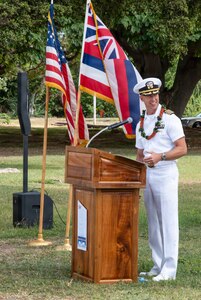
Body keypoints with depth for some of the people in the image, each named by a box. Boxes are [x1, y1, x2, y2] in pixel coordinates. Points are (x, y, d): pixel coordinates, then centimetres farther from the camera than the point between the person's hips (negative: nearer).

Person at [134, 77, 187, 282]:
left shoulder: (170, 119, -5)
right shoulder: (141, 124, 15)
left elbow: (182, 149, -10)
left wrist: (160, 157, -20)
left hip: (165, 174, -7)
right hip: (147, 176, 7)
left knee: (168, 222, -8)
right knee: (153, 224, 10)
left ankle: (169, 270, -9)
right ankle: (158, 267, 16)